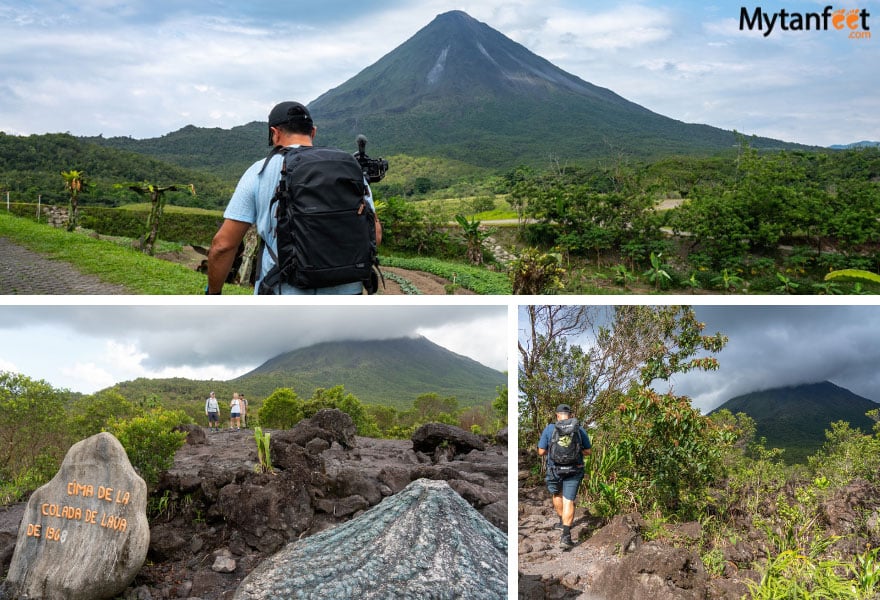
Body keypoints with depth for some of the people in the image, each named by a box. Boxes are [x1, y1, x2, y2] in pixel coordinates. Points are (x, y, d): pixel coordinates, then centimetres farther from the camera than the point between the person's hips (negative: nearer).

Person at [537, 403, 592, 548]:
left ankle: (562, 521, 43)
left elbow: (541, 452, -4)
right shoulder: (580, 429, -2)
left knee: (557, 494, 27)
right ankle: (566, 535, -12)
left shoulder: (549, 429, -5)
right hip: (574, 471, 0)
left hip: (555, 470, 0)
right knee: (569, 501, 0)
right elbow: (587, 452, 4)